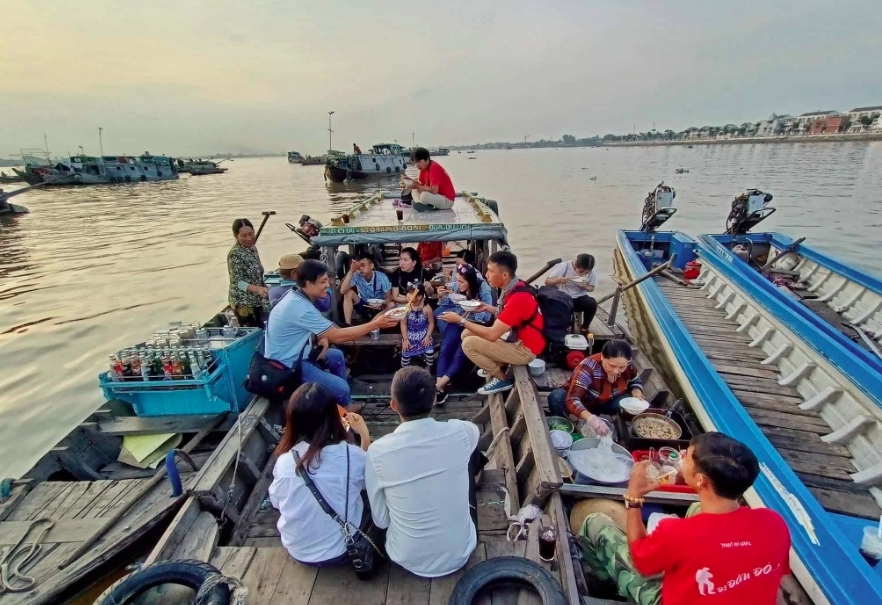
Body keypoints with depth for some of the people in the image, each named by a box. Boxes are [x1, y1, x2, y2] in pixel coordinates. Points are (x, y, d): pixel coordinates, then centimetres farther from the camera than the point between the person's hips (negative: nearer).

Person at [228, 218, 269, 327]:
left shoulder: (252, 248, 5)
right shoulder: (235, 254, -19)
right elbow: (236, 282, -23)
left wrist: (262, 289, 17)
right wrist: (257, 289, -36)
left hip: (256, 300, 8)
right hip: (243, 303, -8)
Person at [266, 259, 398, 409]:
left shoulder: (297, 296, 2)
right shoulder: (300, 307, -28)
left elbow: (313, 327, 18)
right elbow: (338, 336, -25)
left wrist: (323, 338, -4)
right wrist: (375, 324, -20)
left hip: (293, 354, 10)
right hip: (287, 365, -10)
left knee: (337, 356, 20)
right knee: (341, 387, -18)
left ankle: (344, 403, 27)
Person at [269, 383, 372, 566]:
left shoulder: (284, 462, -21)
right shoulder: (352, 455, -25)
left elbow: (276, 502, 1)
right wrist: (364, 435, 2)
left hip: (298, 553, 3)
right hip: (341, 550, -2)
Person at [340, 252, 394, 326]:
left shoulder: (382, 277, -20)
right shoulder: (356, 276, -17)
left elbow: (388, 297, -15)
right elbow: (342, 291, -29)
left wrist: (381, 304, -38)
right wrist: (351, 271, -36)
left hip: (378, 307, -2)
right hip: (363, 305, 2)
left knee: (391, 305, -31)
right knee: (348, 293, -22)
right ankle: (348, 324, -21)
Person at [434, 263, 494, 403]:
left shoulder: (484, 291, -15)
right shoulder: (455, 286, -5)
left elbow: (486, 316, -17)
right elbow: (447, 306, 8)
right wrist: (442, 297, -12)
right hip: (457, 323, 4)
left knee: (459, 355, -21)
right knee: (444, 350, -18)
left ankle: (438, 386, -19)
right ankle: (440, 387, -23)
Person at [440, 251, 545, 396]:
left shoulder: (518, 297, -30)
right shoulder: (513, 287, -2)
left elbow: (492, 335, -28)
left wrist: (460, 320, -20)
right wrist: (487, 307, 2)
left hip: (524, 349, -9)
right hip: (516, 338, 9)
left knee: (469, 344, -14)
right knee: (467, 334, 6)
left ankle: (502, 379, 3)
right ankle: (495, 367, 18)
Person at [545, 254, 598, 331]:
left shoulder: (591, 272, -9)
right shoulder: (564, 266, -17)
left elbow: (592, 288, 7)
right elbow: (547, 281, -12)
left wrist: (585, 287, -17)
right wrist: (558, 280, -33)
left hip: (579, 298, 2)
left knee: (592, 303, -28)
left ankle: (584, 328, -3)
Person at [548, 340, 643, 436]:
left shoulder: (628, 365, -20)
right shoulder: (587, 368, -37)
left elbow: (635, 382, 3)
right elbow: (572, 400, -47)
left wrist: (637, 394, -21)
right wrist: (591, 418, -65)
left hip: (606, 403, 4)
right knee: (557, 397, -36)